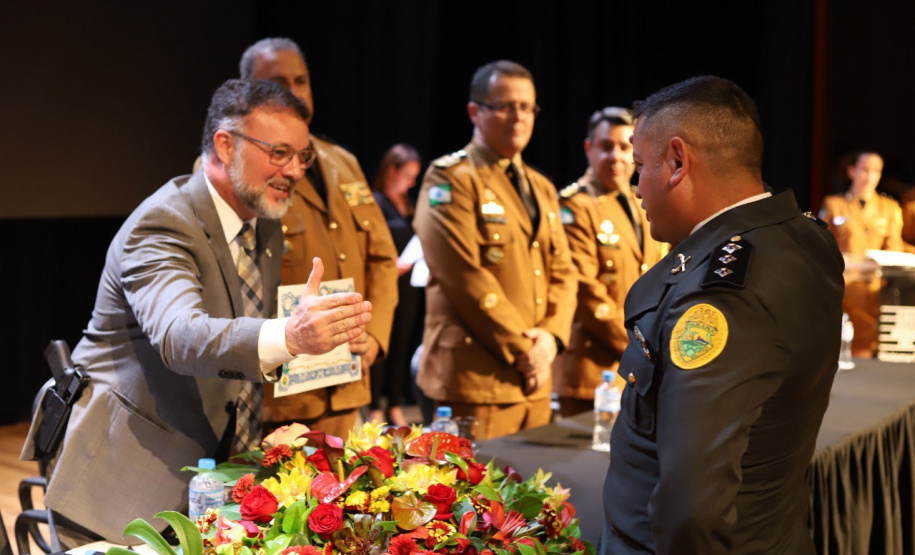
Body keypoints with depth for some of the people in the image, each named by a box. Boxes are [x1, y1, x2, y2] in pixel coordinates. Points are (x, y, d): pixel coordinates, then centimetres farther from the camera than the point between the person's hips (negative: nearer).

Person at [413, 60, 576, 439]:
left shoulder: (541, 189, 19)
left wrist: (550, 337, -5)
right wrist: (521, 349, -13)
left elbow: (562, 273, 13)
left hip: (535, 381, 7)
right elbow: (465, 277, -15)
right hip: (475, 379, -7)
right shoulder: (450, 180, -5)